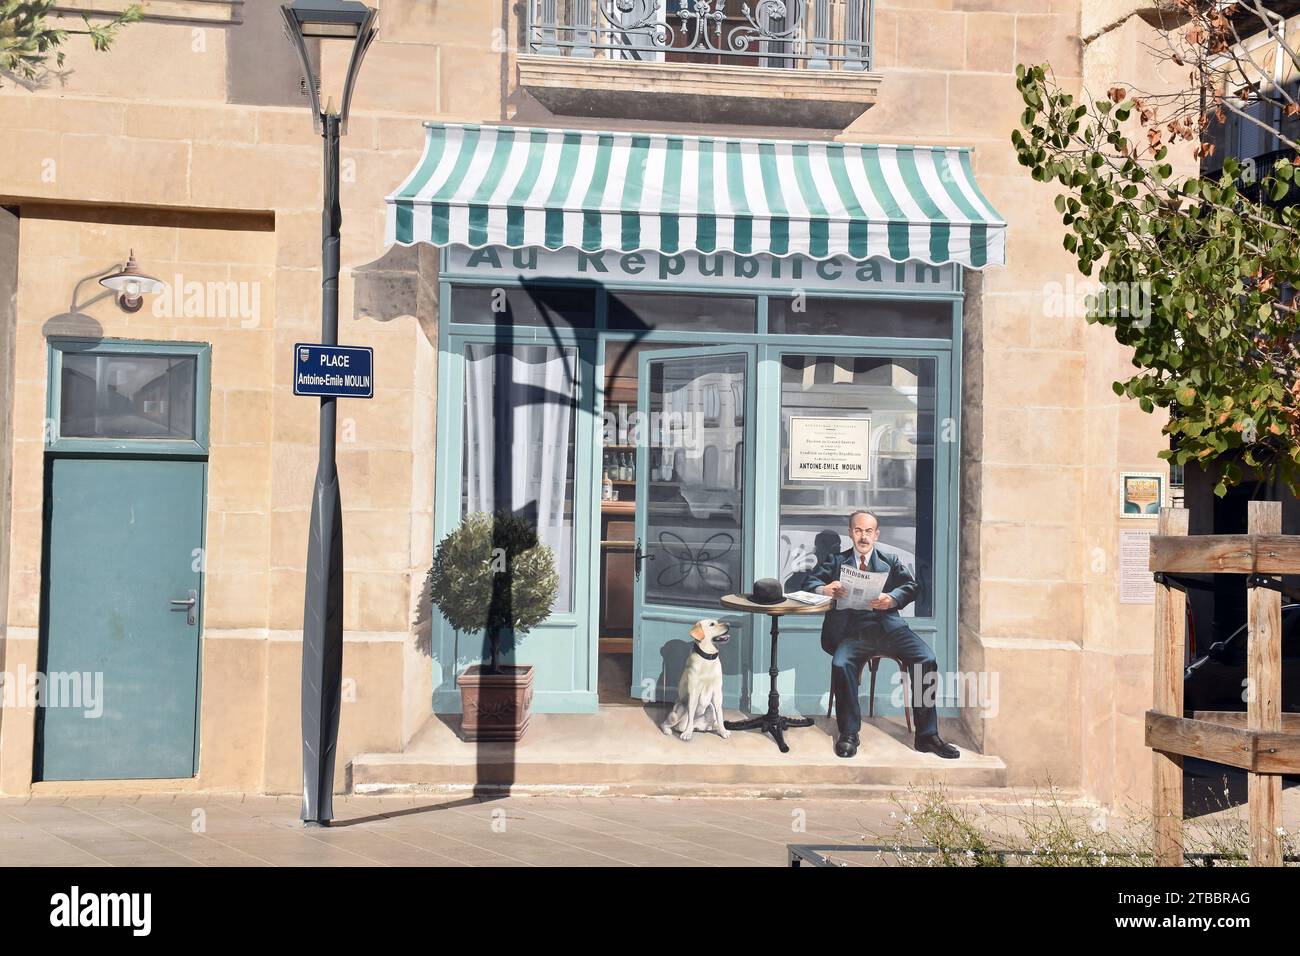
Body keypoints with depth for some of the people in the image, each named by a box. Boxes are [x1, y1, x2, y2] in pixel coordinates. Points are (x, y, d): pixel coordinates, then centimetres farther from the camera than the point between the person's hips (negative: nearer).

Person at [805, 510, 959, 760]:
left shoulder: (892, 561, 23)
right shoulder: (837, 561, 22)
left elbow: (912, 586, 7)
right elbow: (810, 582, 9)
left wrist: (892, 598, -16)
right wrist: (825, 589, -16)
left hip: (888, 626, 1)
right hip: (853, 630, -1)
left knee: (927, 659, -24)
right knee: (841, 664, -33)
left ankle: (927, 736, -17)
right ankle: (848, 734, -17)